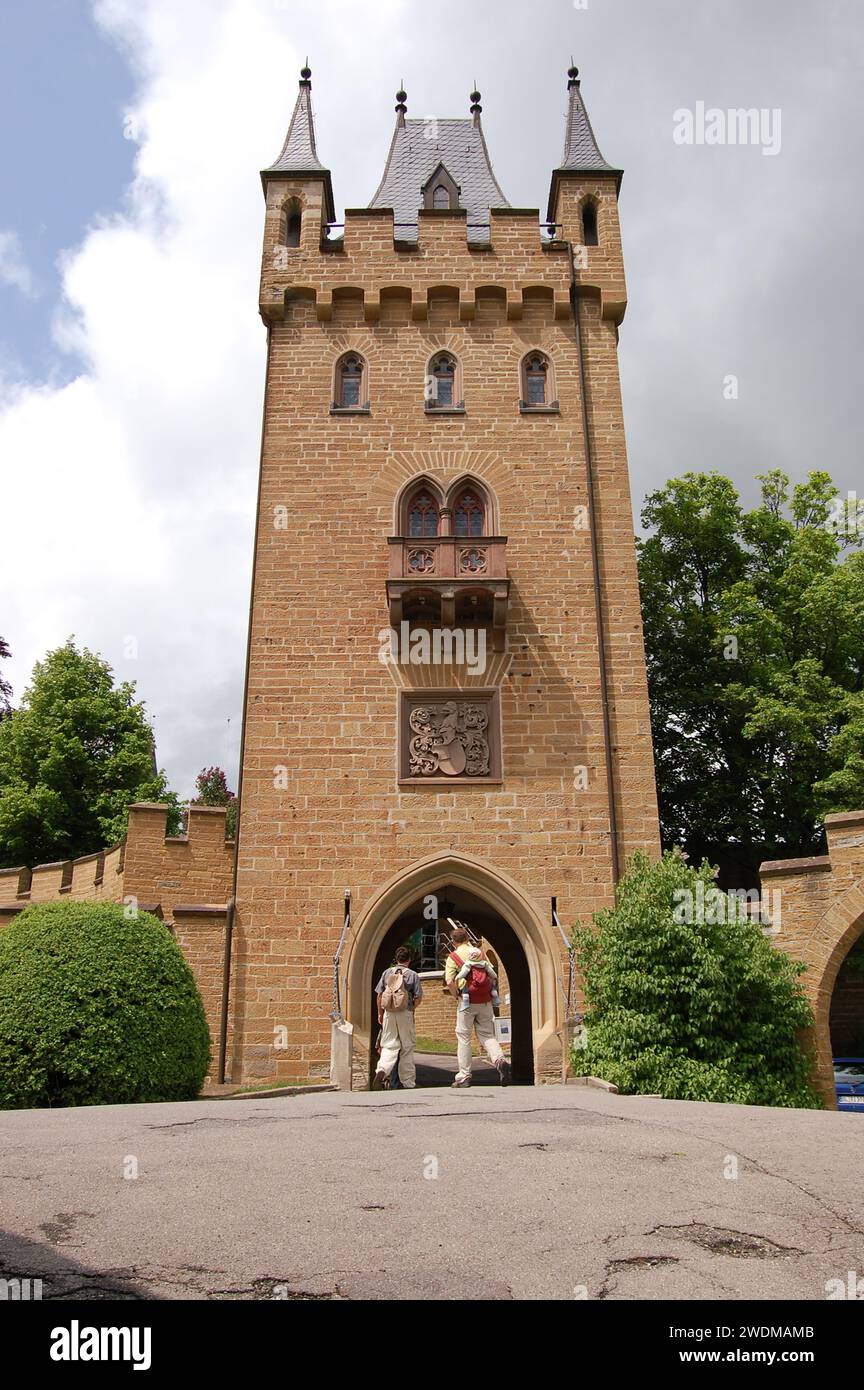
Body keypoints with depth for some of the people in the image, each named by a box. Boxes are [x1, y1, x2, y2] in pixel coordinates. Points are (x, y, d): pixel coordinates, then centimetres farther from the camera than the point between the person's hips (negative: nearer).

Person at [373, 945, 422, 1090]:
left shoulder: (387, 972, 4)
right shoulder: (413, 975, -2)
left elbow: (379, 994, 5)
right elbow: (418, 997, -4)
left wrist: (380, 1013, 14)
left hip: (389, 1013, 2)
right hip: (406, 1014, -2)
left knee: (389, 1046, 7)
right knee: (407, 1048, 9)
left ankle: (382, 1070, -19)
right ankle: (408, 1082, 15)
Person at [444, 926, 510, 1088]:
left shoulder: (453, 957, -3)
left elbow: (449, 982, -15)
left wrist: (456, 994, 1)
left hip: (468, 1001, -3)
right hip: (485, 1001, 4)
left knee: (463, 1037, 7)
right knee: (487, 1035, 10)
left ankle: (464, 1077, 9)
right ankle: (500, 1060, -17)